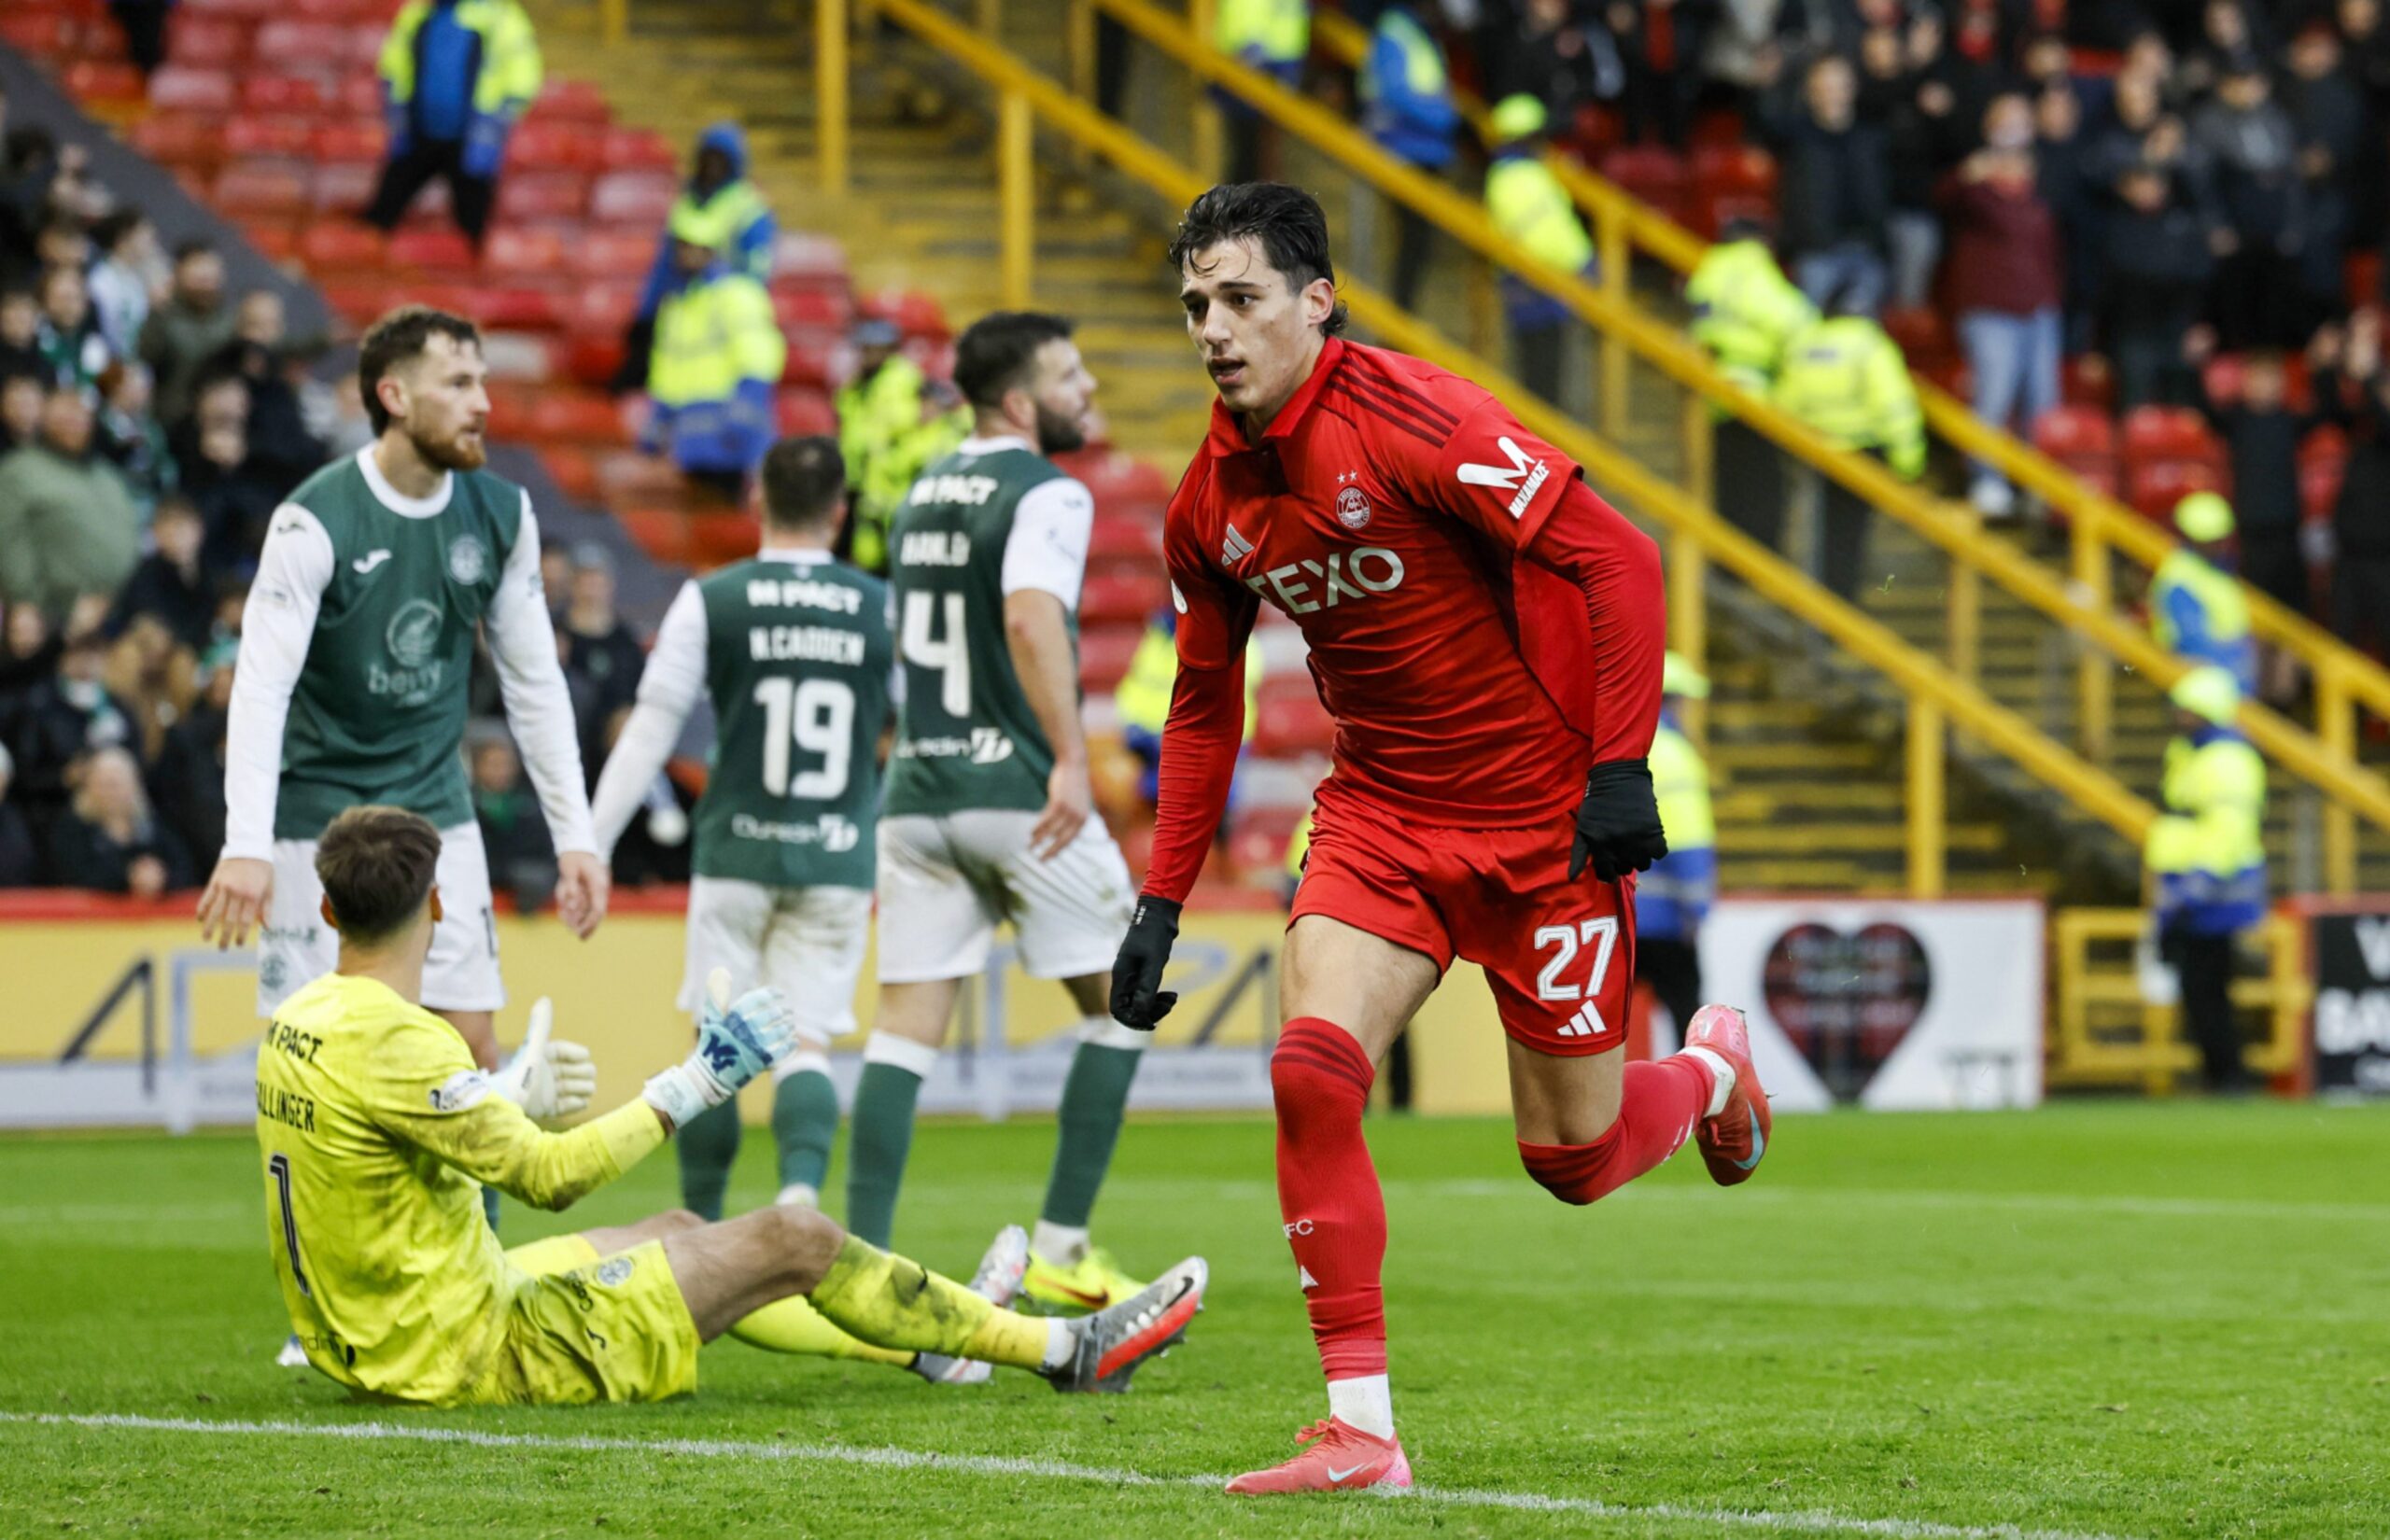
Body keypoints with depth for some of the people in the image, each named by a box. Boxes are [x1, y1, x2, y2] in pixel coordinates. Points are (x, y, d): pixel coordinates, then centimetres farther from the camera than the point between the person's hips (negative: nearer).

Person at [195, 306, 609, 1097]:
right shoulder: (315, 521, -16)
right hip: (319, 815, -5)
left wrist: (575, 836, 4)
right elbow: (260, 688, -21)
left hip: (435, 809, 5)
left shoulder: (502, 514, 0)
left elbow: (534, 681, 8)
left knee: (471, 1043, 0)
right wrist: (246, 847, -30)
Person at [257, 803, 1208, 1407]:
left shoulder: (299, 1022, 4)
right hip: (462, 1355, -10)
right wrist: (693, 1089, -16)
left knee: (677, 1232, 28)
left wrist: (510, 1099, 25)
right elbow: (549, 1178, -23)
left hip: (362, 1345, 10)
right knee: (793, 1241, 0)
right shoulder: (392, 1040, -25)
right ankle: (1066, 1350, 14)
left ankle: (928, 1338, 43)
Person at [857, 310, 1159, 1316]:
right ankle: (1060, 1247, 5)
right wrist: (1071, 759, -32)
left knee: (906, 1028, 3)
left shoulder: (925, 492, 17)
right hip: (1016, 792, -7)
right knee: (1120, 1001, 8)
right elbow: (1032, 619, -26)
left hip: (916, 790, 7)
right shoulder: (1046, 494, -8)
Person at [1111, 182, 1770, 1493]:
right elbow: (1203, 704, 15)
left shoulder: (1412, 419, -20)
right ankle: (1360, 1432, -13)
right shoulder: (1212, 500, 1)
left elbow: (1616, 559, -19)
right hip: (1381, 809, 5)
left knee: (1571, 1160, 3)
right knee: (1312, 1069, -18)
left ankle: (1714, 1070, 39)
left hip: (1541, 818, -5)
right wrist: (1161, 903, 10)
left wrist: (1620, 767, -24)